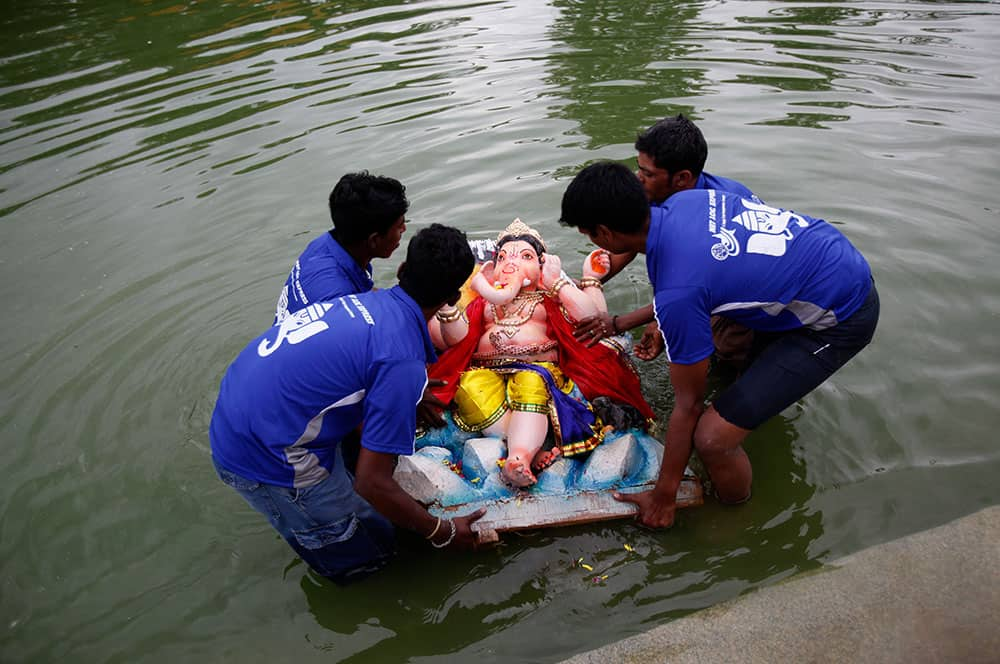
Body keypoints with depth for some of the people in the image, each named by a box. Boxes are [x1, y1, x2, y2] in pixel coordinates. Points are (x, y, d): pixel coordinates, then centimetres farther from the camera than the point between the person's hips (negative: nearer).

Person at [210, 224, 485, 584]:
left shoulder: (368, 299, 2)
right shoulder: (403, 361, -23)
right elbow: (372, 483, -19)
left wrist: (414, 397, 42)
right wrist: (442, 532, -4)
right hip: (267, 461, -8)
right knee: (369, 552, 12)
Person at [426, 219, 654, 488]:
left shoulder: (551, 297, 29)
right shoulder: (483, 301, 34)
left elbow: (592, 320, 8)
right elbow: (458, 339, 14)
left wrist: (590, 279, 12)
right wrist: (446, 303, -2)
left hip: (539, 368, -1)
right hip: (486, 371, 2)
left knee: (531, 383, -38)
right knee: (470, 385, -34)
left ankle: (519, 455, -54)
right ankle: (533, 452, -39)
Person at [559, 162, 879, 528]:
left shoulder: (676, 295, -28)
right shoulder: (684, 200, -6)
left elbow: (688, 405, -17)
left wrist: (663, 496, -4)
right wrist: (665, 325, 26)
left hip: (840, 319, -9)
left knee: (712, 437, -13)